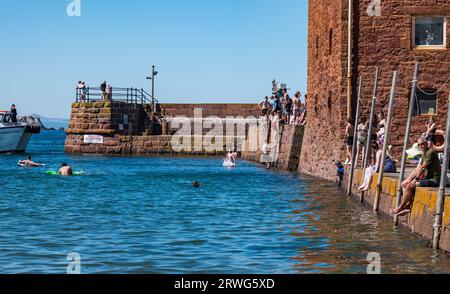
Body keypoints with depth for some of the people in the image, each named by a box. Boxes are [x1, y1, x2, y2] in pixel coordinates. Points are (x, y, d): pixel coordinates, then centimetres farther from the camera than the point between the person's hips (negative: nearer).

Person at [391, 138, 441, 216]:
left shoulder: (431, 152, -15)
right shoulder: (424, 154, 16)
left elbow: (422, 168, -17)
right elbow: (417, 169, 17)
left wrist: (415, 179, -11)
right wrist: (408, 179, 5)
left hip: (434, 180, -10)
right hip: (427, 178, 10)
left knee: (410, 185, -21)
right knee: (404, 184, 5)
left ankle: (400, 208, -8)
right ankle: (407, 207, -7)